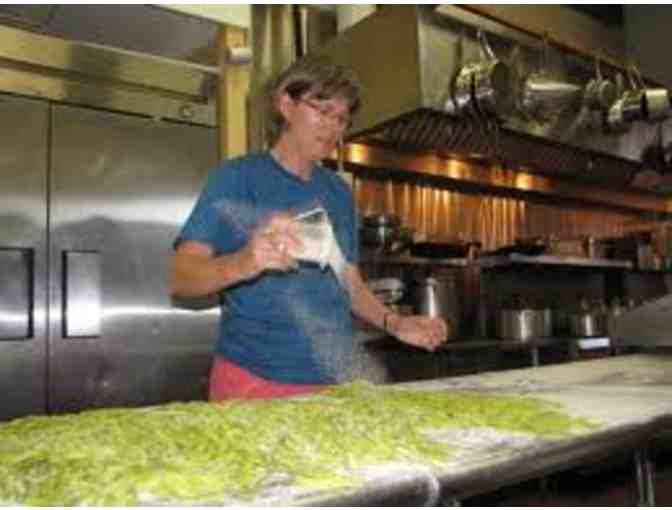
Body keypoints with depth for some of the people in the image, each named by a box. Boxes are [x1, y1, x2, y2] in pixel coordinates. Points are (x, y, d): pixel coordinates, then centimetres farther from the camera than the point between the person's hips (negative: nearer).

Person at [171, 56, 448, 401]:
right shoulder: (236, 178, -6)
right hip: (252, 377, -4)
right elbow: (182, 277, -15)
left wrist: (394, 323, -2)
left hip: (331, 381, 5)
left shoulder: (339, 193, 10)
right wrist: (243, 263, -35)